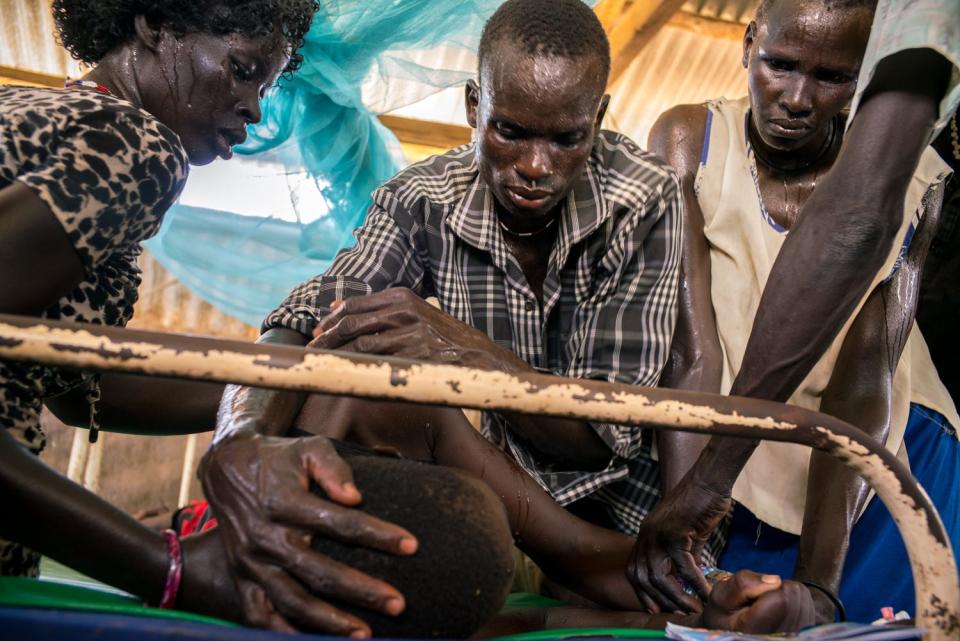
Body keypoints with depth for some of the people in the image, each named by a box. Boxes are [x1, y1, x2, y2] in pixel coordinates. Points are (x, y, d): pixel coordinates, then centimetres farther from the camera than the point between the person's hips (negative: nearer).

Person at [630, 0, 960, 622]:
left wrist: (818, 579, -32)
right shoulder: (690, 141, -14)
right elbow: (692, 355, -24)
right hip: (736, 475, 0)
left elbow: (864, 378, -23)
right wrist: (682, 498, -37)